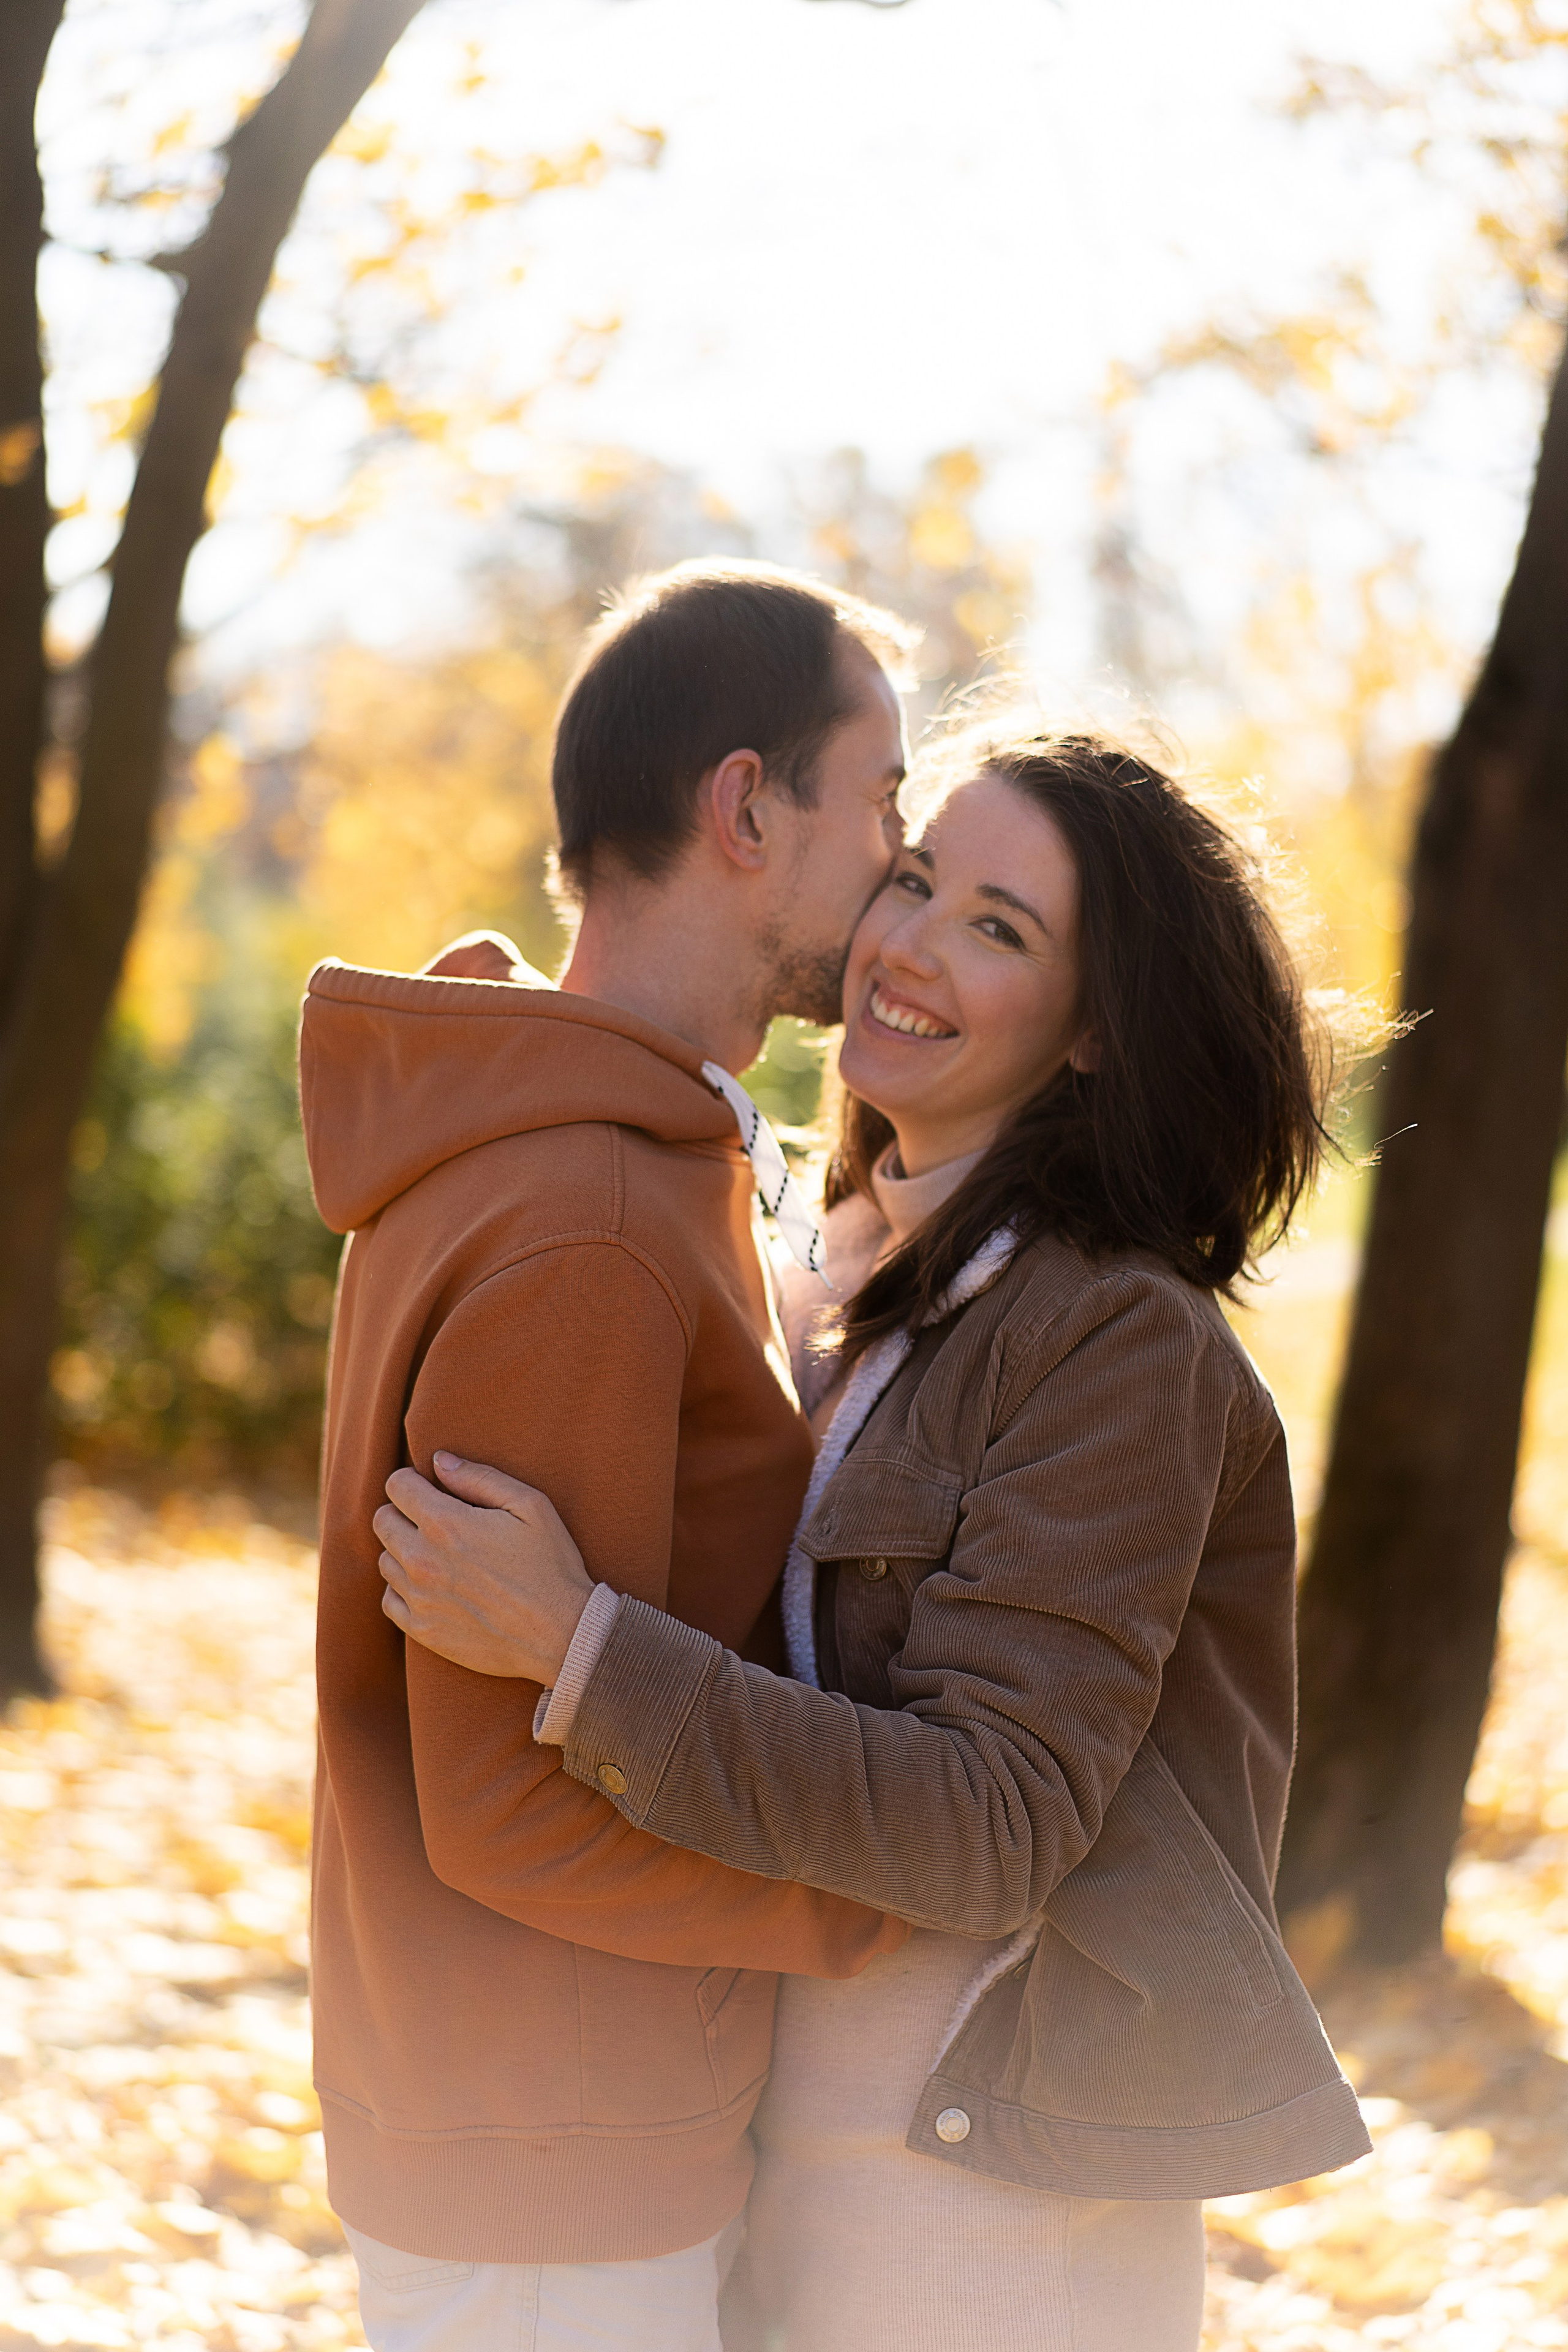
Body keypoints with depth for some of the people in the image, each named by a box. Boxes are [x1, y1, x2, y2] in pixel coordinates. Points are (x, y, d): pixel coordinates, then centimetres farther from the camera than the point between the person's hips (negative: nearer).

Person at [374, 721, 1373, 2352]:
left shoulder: (1125, 1343, -17)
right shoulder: (859, 1288, 8)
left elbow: (997, 1827, -24)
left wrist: (574, 1646, -29)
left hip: (994, 2203, -8)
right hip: (796, 2135, 8)